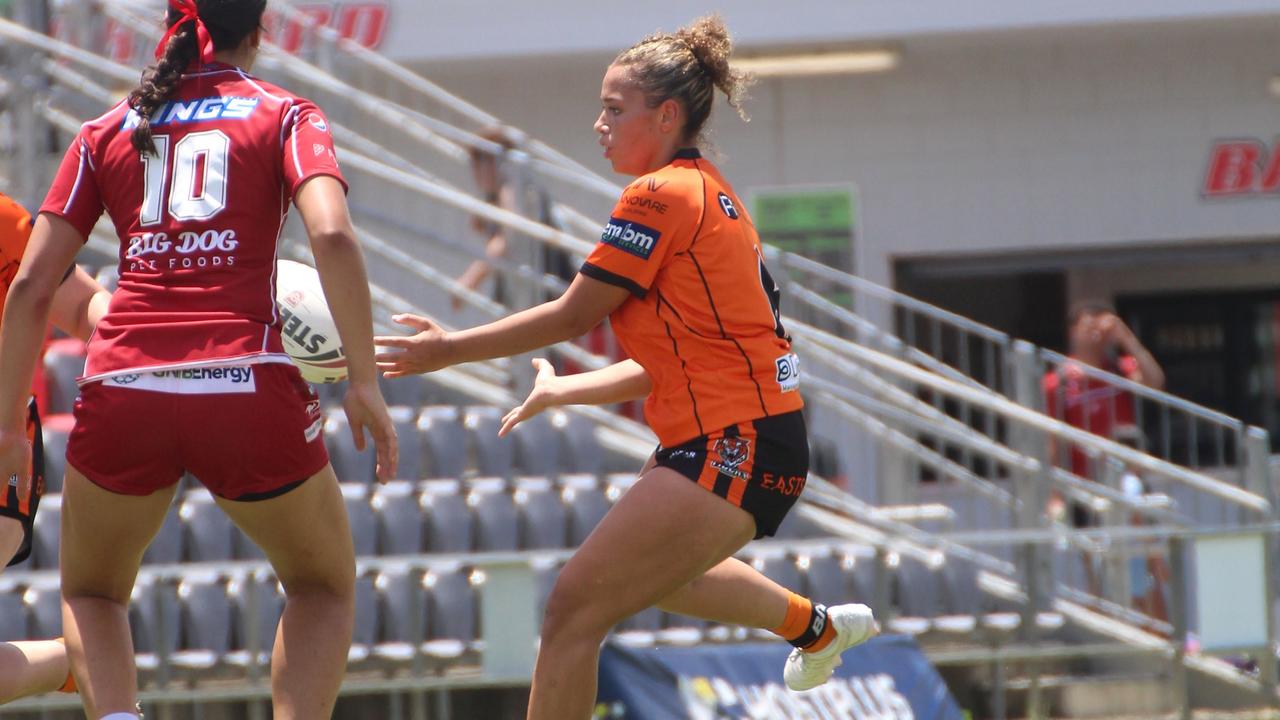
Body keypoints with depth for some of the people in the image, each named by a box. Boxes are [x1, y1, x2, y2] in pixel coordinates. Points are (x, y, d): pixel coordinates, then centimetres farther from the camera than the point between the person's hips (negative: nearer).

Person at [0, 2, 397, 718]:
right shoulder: (286, 115, 10)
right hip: (248, 389, -2)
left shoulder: (108, 130, 17)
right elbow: (332, 234, -9)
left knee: (92, 594, 26)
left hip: (122, 392, 2)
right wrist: (366, 383, -7)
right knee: (326, 584, 23)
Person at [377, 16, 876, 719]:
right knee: (656, 573, 38)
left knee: (574, 609, -14)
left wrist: (450, 349, -4)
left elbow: (571, 317, -10)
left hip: (730, 450, -11)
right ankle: (818, 627, 55)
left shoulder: (659, 196, -12)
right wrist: (563, 390, 24)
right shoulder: (709, 195, 16)